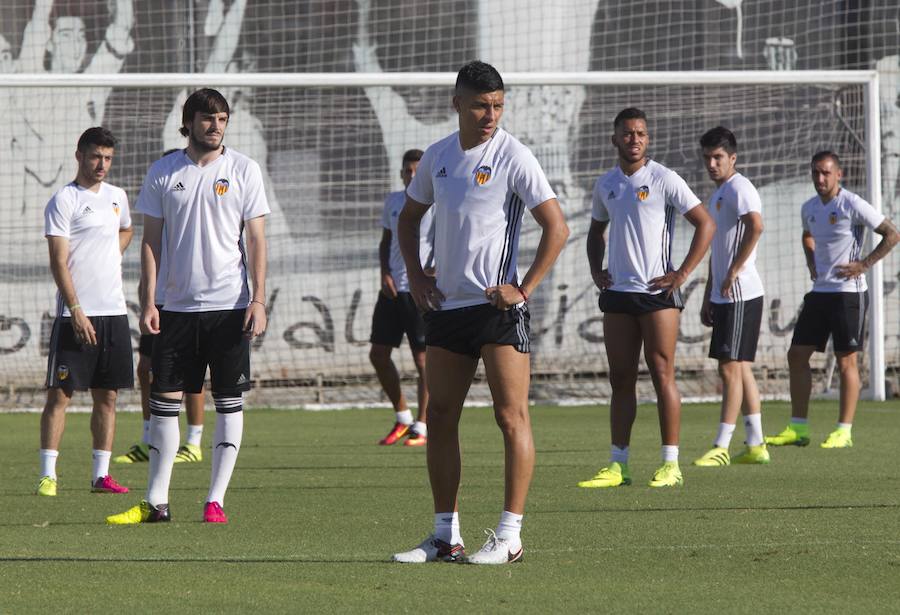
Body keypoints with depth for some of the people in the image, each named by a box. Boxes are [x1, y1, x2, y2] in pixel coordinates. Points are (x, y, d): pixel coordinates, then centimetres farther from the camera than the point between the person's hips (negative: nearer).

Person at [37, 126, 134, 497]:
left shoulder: (117, 197, 13)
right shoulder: (63, 201, -7)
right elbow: (58, 261, -14)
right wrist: (76, 310, -22)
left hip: (114, 312, 6)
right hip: (76, 314, -6)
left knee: (107, 396, 7)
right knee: (60, 393, -7)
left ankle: (101, 475, 11)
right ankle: (48, 475, -6)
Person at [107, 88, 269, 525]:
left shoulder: (243, 170, 1)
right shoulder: (163, 173, 5)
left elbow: (256, 239, 1)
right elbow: (151, 240, 8)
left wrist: (258, 300, -7)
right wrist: (147, 302, 0)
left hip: (230, 306, -2)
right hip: (177, 307, 2)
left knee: (230, 403, -1)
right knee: (164, 400, 1)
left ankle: (216, 500, 5)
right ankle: (156, 502, 7)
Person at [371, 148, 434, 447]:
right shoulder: (393, 201, 13)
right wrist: (385, 274, 4)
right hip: (392, 288, 6)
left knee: (422, 359, -4)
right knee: (378, 354, 4)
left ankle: (421, 428, 2)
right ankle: (402, 418, 19)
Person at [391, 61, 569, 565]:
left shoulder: (513, 157, -9)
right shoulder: (438, 157, 9)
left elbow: (557, 228, -12)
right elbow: (410, 218, 25)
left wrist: (523, 289, -15)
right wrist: (416, 277, 12)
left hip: (498, 305, -7)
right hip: (446, 305, 7)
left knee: (512, 415, -8)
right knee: (441, 417, 7)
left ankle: (510, 536, -7)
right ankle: (446, 537, 13)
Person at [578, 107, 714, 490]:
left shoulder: (663, 179, -5)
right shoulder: (605, 184, 12)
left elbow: (705, 224, -6)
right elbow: (596, 231, 29)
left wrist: (681, 274, -10)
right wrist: (596, 271, 13)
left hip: (657, 291, -5)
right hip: (617, 293, 5)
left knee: (662, 375, -6)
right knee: (620, 380, 5)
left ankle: (670, 465, -4)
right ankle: (618, 465, 7)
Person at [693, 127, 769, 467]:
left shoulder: (739, 189, -11)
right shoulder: (717, 194, 20)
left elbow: (755, 226, -29)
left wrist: (733, 273, -23)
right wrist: (708, 298, 23)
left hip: (740, 295, -10)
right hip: (724, 297, 10)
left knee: (730, 368, -9)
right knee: (741, 368, 11)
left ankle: (721, 448, -9)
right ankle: (755, 446, 14)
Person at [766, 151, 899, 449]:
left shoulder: (853, 205, -11)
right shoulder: (809, 209, 10)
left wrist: (863, 265, -14)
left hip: (848, 292, -7)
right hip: (819, 291, 7)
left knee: (846, 360, -3)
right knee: (797, 354, 3)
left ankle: (844, 431, 1)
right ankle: (798, 428, 7)